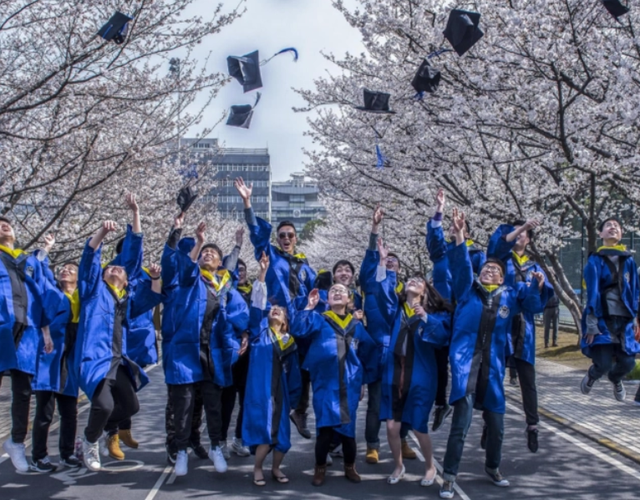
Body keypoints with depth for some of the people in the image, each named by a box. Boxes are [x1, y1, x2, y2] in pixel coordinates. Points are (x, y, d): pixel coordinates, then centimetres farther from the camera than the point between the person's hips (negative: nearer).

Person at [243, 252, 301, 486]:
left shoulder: (290, 341, 13)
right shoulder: (260, 330, 5)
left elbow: (293, 372, 15)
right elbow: (257, 303, -5)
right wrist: (262, 273, -12)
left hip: (279, 390, 3)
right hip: (260, 388, -3)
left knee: (281, 429, 4)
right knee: (263, 428, -8)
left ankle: (276, 468, 23)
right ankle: (258, 468, 9)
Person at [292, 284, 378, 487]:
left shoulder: (356, 325, 14)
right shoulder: (318, 320, 8)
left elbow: (370, 353, 17)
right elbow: (297, 331, -10)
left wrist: (364, 380, 12)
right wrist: (309, 307, -13)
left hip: (349, 385, 2)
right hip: (326, 384, -2)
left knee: (348, 426, 5)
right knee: (325, 426, -5)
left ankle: (350, 467, 20)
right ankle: (320, 469, 10)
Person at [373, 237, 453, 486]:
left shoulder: (434, 313, 3)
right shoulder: (396, 309, 8)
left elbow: (442, 334, -15)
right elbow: (383, 291, -8)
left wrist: (425, 318, -30)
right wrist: (383, 261, -16)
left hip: (420, 376, -2)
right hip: (394, 374, 2)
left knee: (419, 426, 2)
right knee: (392, 425, 0)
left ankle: (430, 467, 28)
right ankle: (398, 466, 25)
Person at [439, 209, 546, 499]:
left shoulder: (509, 296, 13)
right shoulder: (467, 289, 7)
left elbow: (533, 304, 13)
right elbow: (460, 265, -5)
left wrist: (537, 285, -8)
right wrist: (459, 235, -19)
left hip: (492, 363, 3)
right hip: (466, 359, -3)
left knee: (496, 423, 12)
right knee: (461, 421, -15)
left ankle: (492, 467, 37)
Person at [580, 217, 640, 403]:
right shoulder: (595, 261, -3)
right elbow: (593, 293, -8)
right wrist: (591, 324, -13)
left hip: (624, 320, 4)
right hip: (603, 319, -4)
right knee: (603, 364, -10)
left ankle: (615, 379, 38)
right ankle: (591, 375, 29)